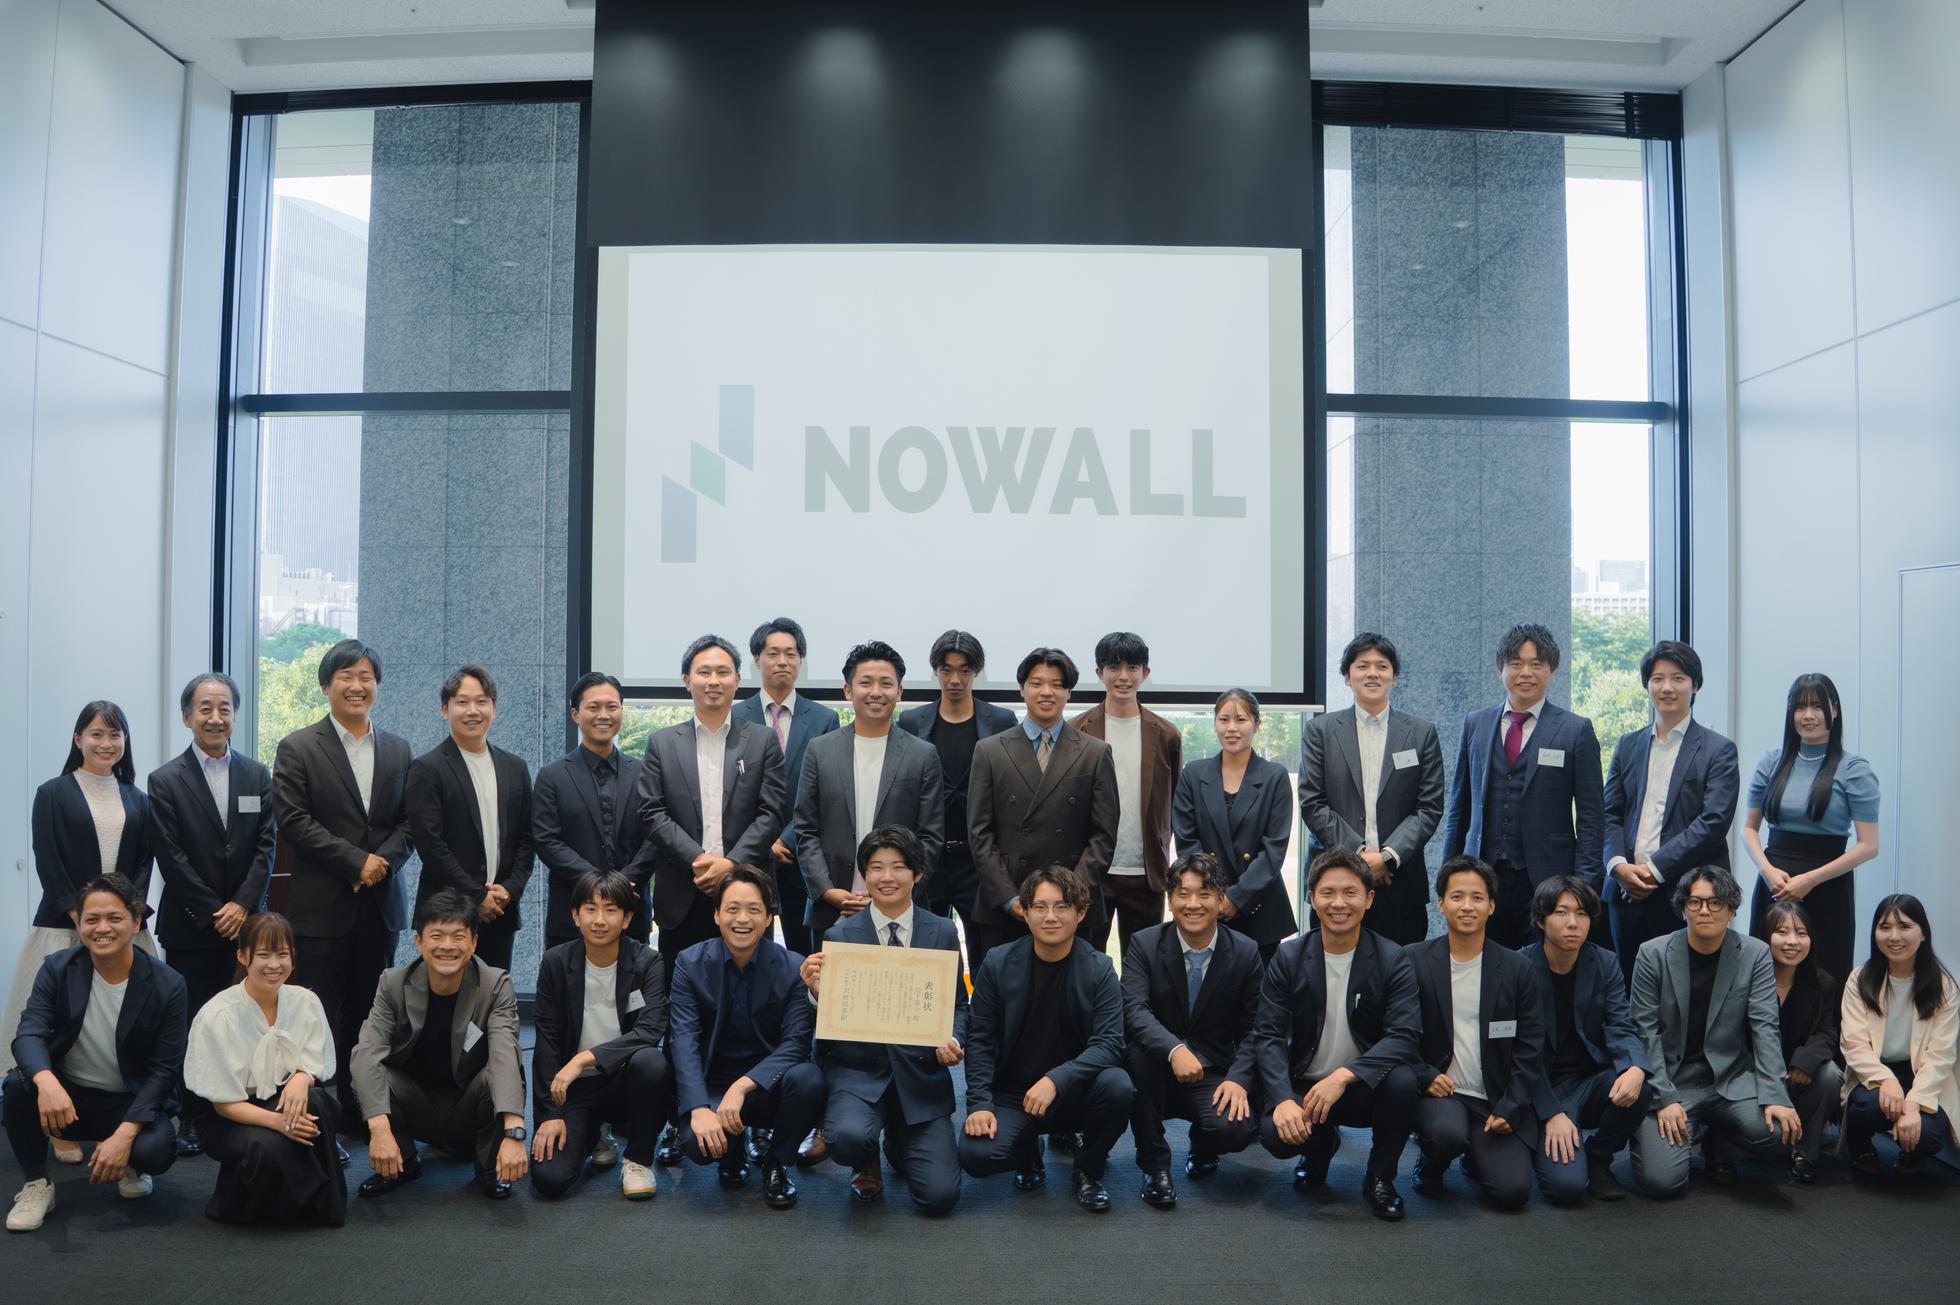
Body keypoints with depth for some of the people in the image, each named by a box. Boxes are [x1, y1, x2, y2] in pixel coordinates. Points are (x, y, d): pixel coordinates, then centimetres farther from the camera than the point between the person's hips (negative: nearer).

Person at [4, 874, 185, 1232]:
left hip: (131, 1103, -1)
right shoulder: (57, 969, -7)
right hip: (66, 1097, 2)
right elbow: (29, 1034, -20)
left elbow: (165, 1069, -12)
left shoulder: (167, 985, -13)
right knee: (19, 1083, -29)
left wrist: (124, 1134, -25)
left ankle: (129, 1166, 11)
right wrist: (46, 1081, -43)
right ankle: (36, 1185, -6)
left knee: (157, 1149, -30)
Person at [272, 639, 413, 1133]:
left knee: (368, 1014, 10)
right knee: (318, 1018, -2)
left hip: (381, 903, 4)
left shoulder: (398, 750, 13)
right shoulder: (298, 748, 0)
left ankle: (358, 1109, 19)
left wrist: (383, 861, -9)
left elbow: (409, 821, 10)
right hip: (321, 904, -4)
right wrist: (356, 860, -14)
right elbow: (293, 820, -9)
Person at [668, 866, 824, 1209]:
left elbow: (796, 1042, -16)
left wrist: (742, 1087, -30)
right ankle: (733, 1152, 11)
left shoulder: (792, 967, -9)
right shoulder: (690, 963, -6)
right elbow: (685, 1041, -15)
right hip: (712, 1083, 0)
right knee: (697, 1142, -30)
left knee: (808, 1079, -31)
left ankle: (777, 1162, -1)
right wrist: (699, 1109, -29)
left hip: (769, 1084, 0)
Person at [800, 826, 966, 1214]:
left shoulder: (942, 931, 3)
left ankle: (899, 1142, 28)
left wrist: (954, 1041, -11)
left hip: (920, 1072, 1)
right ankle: (868, 1164, 9)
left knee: (940, 1196, -10)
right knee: (848, 1138, -34)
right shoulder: (840, 935, -1)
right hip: (857, 1070, -1)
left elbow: (958, 1003, 10)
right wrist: (817, 992, -22)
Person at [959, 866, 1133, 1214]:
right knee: (976, 1155, -26)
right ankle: (1027, 1149, 13)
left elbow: (1109, 1042, -17)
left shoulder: (1098, 969, -7)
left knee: (1117, 1086, -31)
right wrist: (979, 1104, -15)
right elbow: (980, 1040, -3)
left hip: (1072, 1093, 0)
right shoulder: (998, 963, -6)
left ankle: (1088, 1170, -1)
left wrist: (1056, 1079, -31)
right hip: (1010, 1091, 0)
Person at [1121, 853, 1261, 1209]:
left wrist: (1239, 1078, -19)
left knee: (1236, 1129, -29)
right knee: (1138, 1052, -33)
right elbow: (1134, 1010, -21)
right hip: (1158, 1072, 0)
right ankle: (1155, 1164, -13)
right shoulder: (1144, 945, -7)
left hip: (1214, 1077, 1)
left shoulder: (1245, 953, -2)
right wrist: (1175, 1050, -40)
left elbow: (1253, 1029, 0)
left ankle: (1202, 1146, 13)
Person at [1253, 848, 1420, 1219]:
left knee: (1402, 1080, -32)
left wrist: (1344, 1076, -33)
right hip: (1304, 1087, 1)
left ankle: (1380, 1178, -3)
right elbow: (1268, 1035, -8)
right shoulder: (1288, 958, -5)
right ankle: (1322, 1144, 13)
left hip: (1364, 1087, -1)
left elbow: (1404, 1036, -19)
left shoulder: (1393, 960, -8)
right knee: (1275, 1134, -27)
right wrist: (1282, 1099, -25)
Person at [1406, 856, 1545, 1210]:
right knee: (1447, 1133, -34)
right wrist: (1424, 1077, -15)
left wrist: (1510, 1109, -7)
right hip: (1437, 1090, -2)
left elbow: (1530, 1049, 3)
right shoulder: (1415, 962, -2)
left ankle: (1477, 1157, 20)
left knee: (1513, 1190, -16)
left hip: (1498, 1101, 2)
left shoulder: (1517, 969, 2)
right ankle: (1430, 1164, 4)